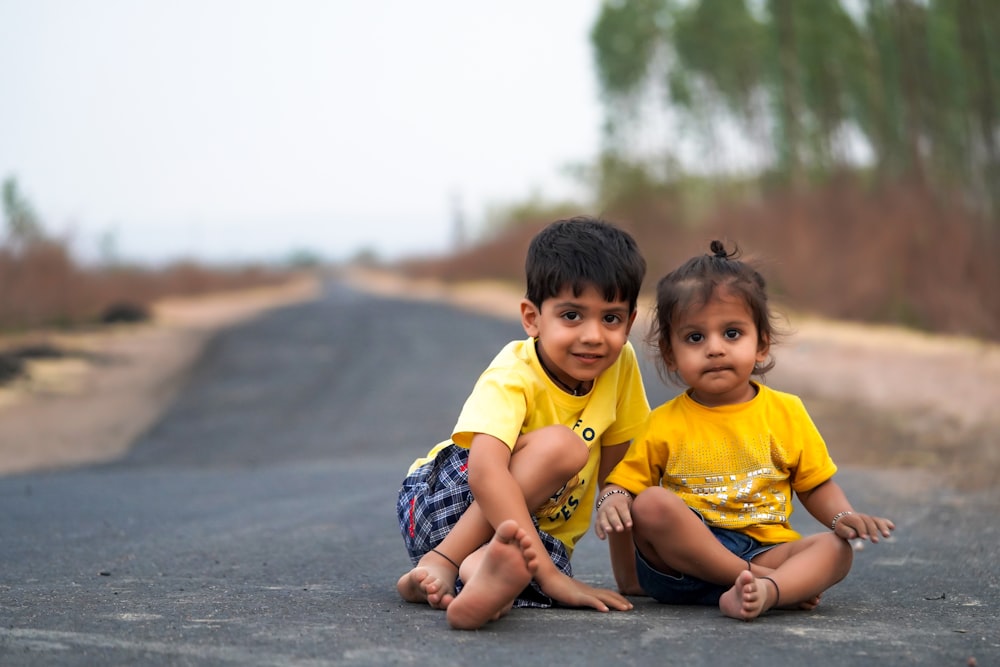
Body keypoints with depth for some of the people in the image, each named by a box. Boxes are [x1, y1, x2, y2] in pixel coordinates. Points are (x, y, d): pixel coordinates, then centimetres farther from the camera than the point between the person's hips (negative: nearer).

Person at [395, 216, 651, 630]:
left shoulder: (621, 365, -8)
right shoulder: (512, 378, -24)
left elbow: (614, 466, 6)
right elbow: (485, 470, -40)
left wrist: (630, 565, 2)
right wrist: (550, 575, -46)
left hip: (539, 532, 4)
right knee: (560, 446, -34)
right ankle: (439, 563, -35)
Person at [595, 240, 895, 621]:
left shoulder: (786, 412, 9)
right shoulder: (664, 424, 4)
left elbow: (816, 485, 15)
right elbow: (625, 483, 6)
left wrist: (844, 517, -5)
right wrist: (613, 503, -18)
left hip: (762, 547, 2)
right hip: (681, 558, -1)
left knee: (836, 550, -20)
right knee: (651, 503, -29)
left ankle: (764, 592, -50)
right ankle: (786, 583, -28)